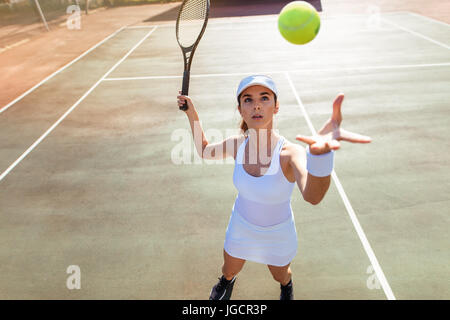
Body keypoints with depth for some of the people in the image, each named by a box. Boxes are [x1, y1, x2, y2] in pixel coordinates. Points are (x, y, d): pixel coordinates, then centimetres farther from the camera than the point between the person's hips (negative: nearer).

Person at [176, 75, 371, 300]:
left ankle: (286, 285, 67)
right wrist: (191, 114, -10)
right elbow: (204, 151, 2)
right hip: (241, 226, 3)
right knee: (229, 270, 26)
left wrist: (320, 151, -78)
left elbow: (312, 195, -57)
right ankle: (226, 281, 66)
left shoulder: (290, 152, -35)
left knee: (280, 275, 27)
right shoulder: (237, 144, -20)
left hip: (277, 233, -2)